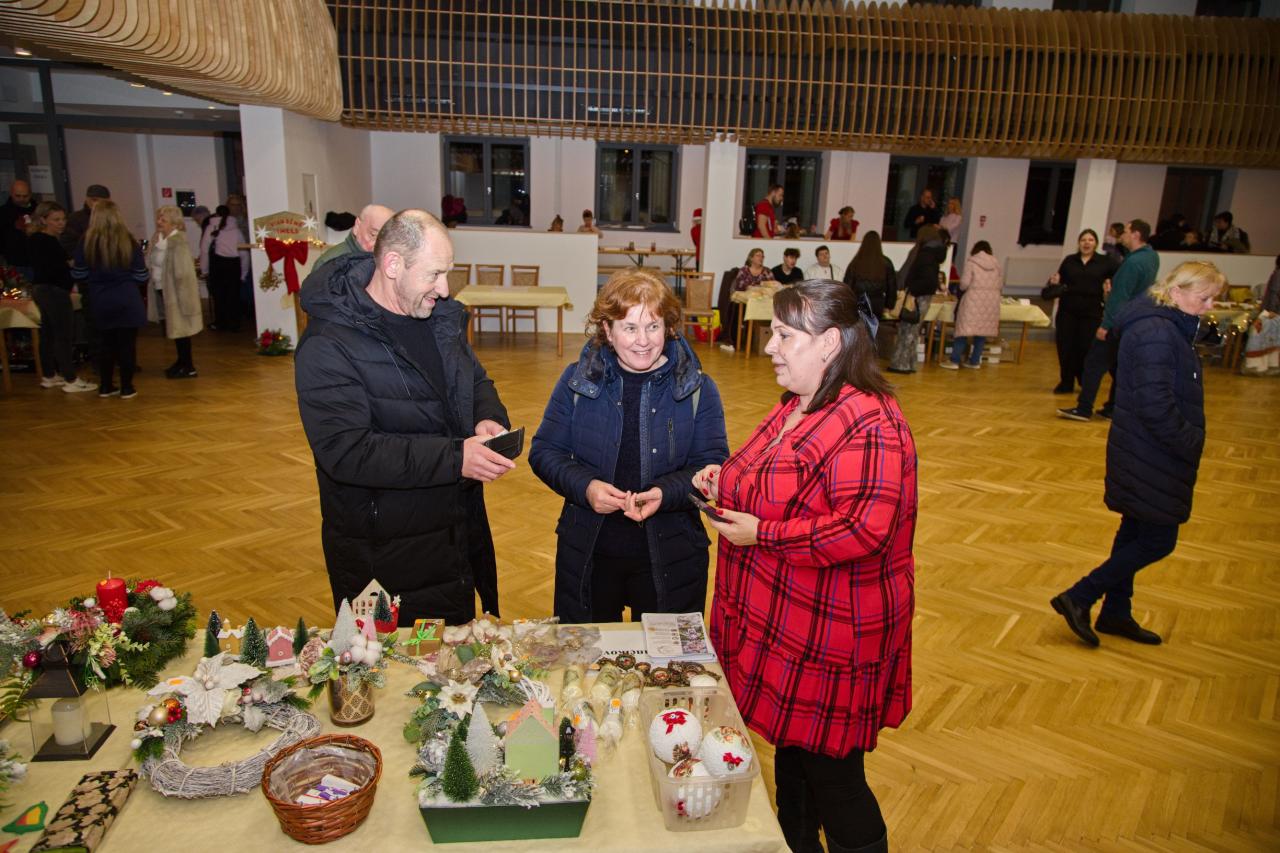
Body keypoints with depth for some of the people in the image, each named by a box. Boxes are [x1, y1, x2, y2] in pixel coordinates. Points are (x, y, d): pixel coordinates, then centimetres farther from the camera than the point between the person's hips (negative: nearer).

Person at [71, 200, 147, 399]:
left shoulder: (87, 242, -5)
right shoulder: (128, 241, -8)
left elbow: (78, 275, -3)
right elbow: (141, 276, -7)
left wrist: (93, 283, 18)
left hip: (101, 302, 2)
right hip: (127, 301, -2)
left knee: (107, 343, 15)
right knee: (127, 343, 4)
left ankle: (106, 386, 20)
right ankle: (126, 388, 6)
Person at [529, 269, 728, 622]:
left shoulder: (697, 388, -5)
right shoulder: (577, 380, -2)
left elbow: (713, 465, -7)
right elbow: (544, 451, -1)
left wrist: (666, 493, -25)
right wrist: (585, 487, -19)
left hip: (669, 558, -1)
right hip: (588, 554, 1)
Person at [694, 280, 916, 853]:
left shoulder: (867, 424, -23)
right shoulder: (796, 407, 9)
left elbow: (862, 529, -30)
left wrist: (760, 534, -24)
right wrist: (727, 484, 4)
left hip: (829, 635, -9)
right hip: (778, 626, 9)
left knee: (831, 774, 8)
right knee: (789, 748, 25)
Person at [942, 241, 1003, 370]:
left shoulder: (971, 262, -2)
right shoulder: (997, 265, 11)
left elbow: (964, 283, -8)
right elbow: (1001, 287, 10)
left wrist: (962, 288, 13)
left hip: (974, 301, -4)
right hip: (992, 302, 4)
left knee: (964, 329, 0)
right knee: (982, 331, 11)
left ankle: (955, 361, -1)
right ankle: (975, 361, 16)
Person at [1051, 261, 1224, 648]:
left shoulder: (1170, 328, 12)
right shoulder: (1155, 332, -20)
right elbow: (1156, 404, -25)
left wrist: (1189, 439, 6)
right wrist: (1190, 442, -16)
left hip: (1149, 454, 10)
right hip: (1151, 458, -10)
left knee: (1137, 533, 17)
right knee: (1158, 540, -2)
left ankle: (1116, 613, 29)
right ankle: (1077, 599, 5)